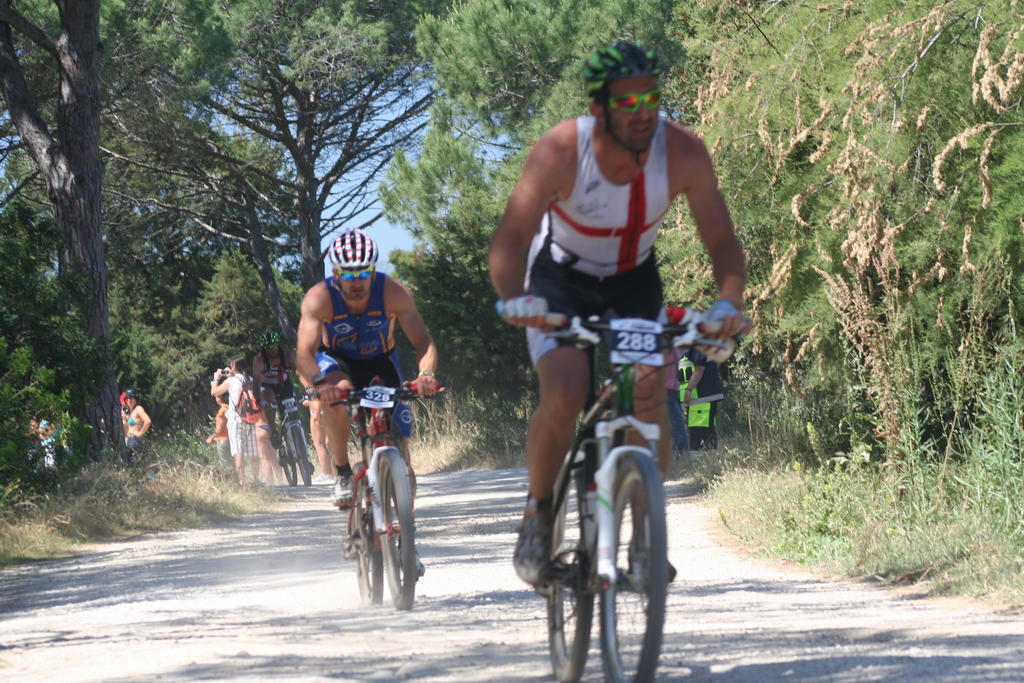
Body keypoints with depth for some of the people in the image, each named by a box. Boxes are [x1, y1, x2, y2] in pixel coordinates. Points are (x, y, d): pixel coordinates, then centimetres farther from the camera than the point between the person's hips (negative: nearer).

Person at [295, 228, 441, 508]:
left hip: (380, 360, 1)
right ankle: (342, 473, -20)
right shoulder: (319, 297, -30)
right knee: (337, 393, -36)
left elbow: (422, 341, -31)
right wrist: (319, 383, -58)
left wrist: (426, 373, -52)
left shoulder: (394, 293, -29)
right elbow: (305, 351, -37)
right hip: (337, 361, -1)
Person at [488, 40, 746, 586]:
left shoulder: (682, 153, -23)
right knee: (565, 395, -25)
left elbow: (721, 240, -16)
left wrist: (728, 302, -36)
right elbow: (510, 240, -31)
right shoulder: (560, 152, -30)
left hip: (633, 281, 2)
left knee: (651, 398, -18)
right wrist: (515, 299, -51)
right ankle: (538, 513, -2)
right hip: (560, 280, -2)